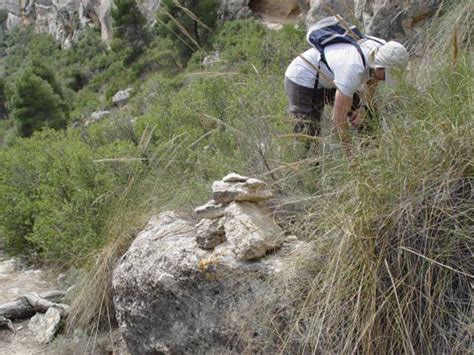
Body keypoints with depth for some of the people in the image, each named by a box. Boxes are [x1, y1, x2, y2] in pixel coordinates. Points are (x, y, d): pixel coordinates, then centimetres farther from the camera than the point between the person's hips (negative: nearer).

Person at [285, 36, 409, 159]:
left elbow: (373, 78, 8)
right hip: (303, 80, -9)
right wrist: (351, 154, -26)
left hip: (326, 78, 9)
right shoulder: (353, 70, -40)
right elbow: (338, 118, -33)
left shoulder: (383, 49, -17)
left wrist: (364, 107, -6)